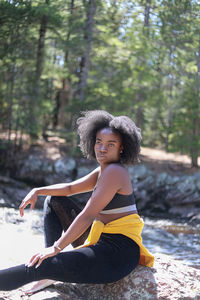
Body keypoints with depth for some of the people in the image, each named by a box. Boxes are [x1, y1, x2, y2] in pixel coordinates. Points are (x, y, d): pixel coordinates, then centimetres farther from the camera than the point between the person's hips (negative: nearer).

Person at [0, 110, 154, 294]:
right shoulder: (103, 170, 12)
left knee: (37, 268, -19)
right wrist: (37, 191, 7)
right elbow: (70, 188, 21)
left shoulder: (114, 172, -18)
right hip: (102, 242, 11)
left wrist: (57, 248, -20)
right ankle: (50, 272, 6)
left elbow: (87, 216, -22)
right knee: (54, 201, 16)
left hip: (118, 254, -11)